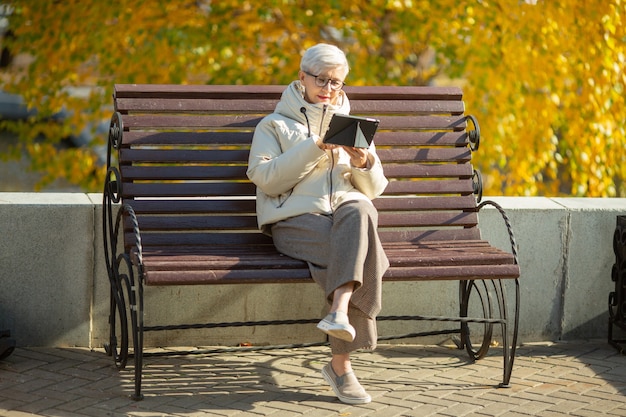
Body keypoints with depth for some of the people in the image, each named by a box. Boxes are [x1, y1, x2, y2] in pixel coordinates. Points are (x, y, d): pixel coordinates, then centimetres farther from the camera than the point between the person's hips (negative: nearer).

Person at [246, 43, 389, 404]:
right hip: (296, 217, -3)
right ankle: (341, 363, -35)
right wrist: (315, 148, -10)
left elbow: (375, 189, 20)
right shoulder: (275, 126, 16)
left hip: (348, 212, 3)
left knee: (359, 211, -36)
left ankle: (339, 312, -47)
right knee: (359, 252, -33)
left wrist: (365, 165, -4)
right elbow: (265, 178, -3)